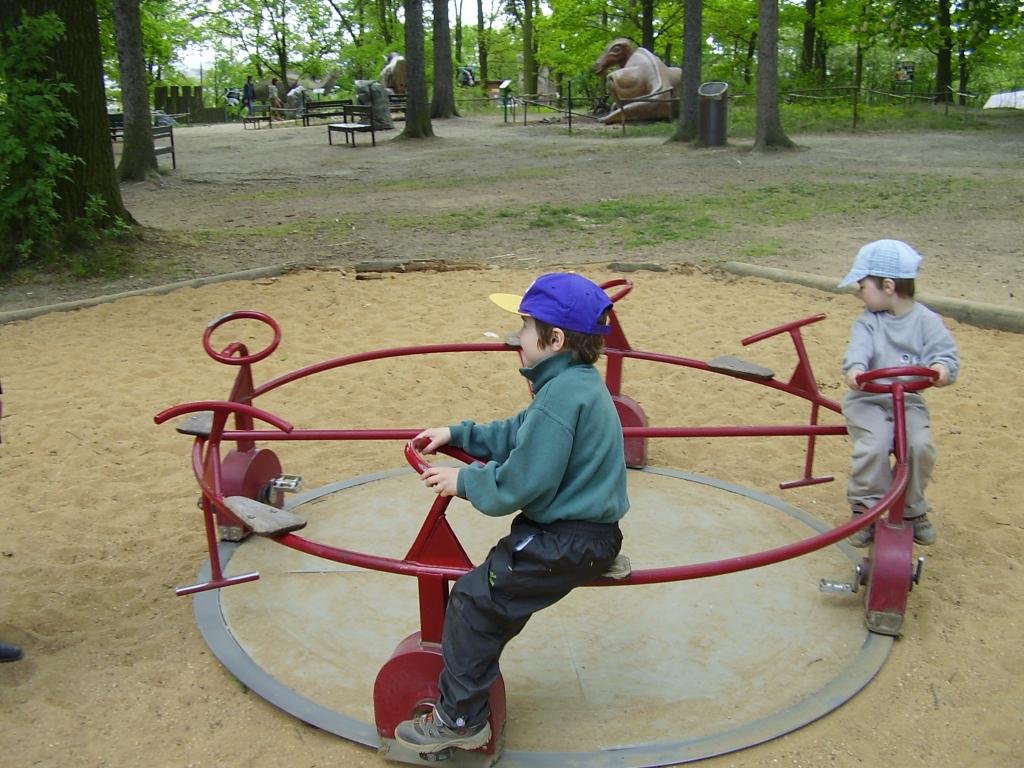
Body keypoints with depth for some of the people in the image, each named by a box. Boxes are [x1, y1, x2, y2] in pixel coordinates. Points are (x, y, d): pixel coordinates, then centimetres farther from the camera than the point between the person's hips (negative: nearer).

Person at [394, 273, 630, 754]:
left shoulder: (561, 395, -25)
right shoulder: (579, 383, 8)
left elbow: (520, 484, -25)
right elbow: (519, 435, 20)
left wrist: (464, 482, -10)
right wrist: (459, 435, 14)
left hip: (569, 542, -10)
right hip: (586, 525, 10)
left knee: (474, 599, -7)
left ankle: (459, 719, 4)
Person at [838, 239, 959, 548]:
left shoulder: (926, 321, 1)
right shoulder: (868, 321, 1)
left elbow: (945, 351, -6)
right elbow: (859, 348, -17)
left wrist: (941, 367, -31)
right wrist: (854, 369, -40)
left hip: (909, 401, 1)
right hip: (866, 400, -1)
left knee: (920, 446, -22)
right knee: (874, 445, -26)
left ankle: (912, 508, 4)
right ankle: (864, 507, -7)